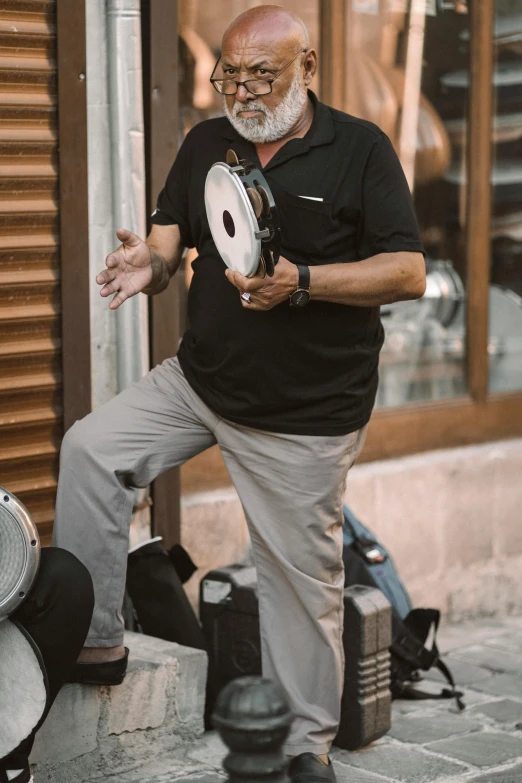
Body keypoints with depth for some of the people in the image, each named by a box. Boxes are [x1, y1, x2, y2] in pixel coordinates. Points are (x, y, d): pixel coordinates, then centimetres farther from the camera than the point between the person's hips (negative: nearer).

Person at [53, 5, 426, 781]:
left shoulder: (360, 149, -9)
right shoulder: (206, 144, 6)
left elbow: (409, 273, -15)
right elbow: (170, 239, 3)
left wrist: (299, 282, -28)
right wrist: (149, 266, -22)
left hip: (307, 412, -5)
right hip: (199, 380, 5)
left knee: (302, 577, 2)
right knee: (90, 448, -6)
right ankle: (95, 639, 5)